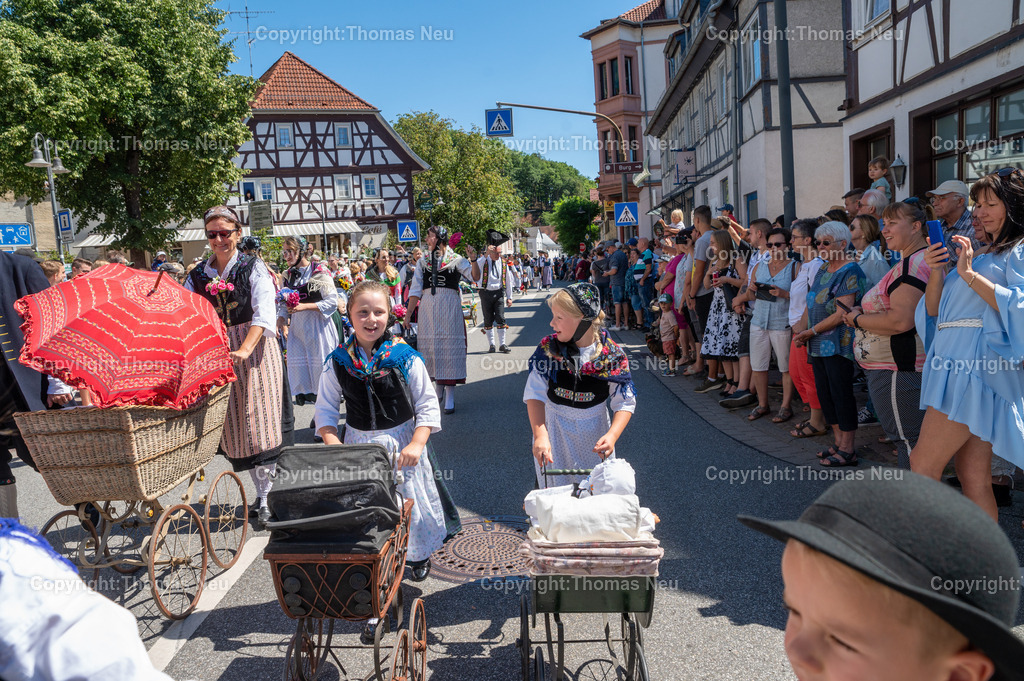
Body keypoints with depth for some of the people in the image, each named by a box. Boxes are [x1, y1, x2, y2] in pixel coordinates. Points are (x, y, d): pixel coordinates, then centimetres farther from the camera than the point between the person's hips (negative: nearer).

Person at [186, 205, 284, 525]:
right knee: (233, 424, 5)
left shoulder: (253, 267, -3)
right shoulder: (198, 275, 10)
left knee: (258, 419, -7)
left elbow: (264, 313, -16)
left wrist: (245, 349, -30)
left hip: (255, 350, -4)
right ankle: (262, 491, 17)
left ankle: (267, 497, -2)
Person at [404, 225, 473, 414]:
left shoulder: (455, 260, 4)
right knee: (428, 346, 2)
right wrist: (408, 314, 7)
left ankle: (449, 397, 1)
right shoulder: (423, 262, 14)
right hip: (427, 308, 3)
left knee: (450, 346, -3)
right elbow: (415, 291, 12)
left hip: (449, 308, -3)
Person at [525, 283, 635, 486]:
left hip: (594, 435, 0)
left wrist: (612, 436, -24)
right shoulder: (548, 348, -10)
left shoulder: (612, 355, -12)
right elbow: (534, 394, -15)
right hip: (554, 432, 0)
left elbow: (625, 403, -8)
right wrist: (540, 435, -28)